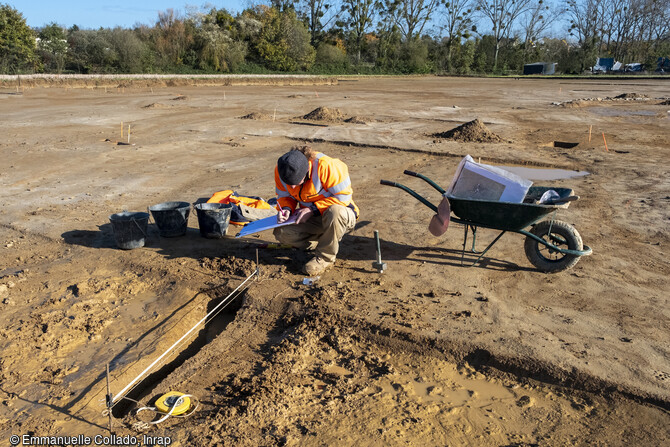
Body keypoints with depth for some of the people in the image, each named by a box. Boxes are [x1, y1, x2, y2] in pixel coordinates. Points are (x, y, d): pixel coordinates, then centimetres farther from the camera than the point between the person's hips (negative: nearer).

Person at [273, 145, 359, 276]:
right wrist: (286, 209, -19)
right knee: (281, 233, -18)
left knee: (334, 211, -41)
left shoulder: (326, 166, -28)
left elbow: (343, 197, -24)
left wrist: (313, 209, -27)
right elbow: (284, 195, 4)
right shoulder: (281, 170, -12)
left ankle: (325, 257, -17)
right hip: (312, 218, 5)